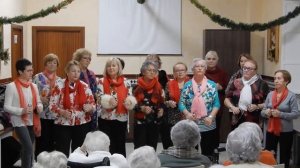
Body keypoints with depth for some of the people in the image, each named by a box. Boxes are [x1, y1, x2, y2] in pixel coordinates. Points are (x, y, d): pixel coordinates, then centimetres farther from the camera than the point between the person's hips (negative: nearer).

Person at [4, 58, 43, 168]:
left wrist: (39, 107, -8)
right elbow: (6, 107, -11)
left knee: (27, 148, 15)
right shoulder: (11, 86, -10)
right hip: (19, 122, -6)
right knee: (28, 148, -17)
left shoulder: (33, 86, 8)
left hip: (32, 121, 6)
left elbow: (38, 102, 16)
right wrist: (22, 111, -24)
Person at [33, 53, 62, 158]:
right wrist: (41, 99, -20)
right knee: (42, 142, 0)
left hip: (55, 116, 4)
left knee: (52, 142, 12)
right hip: (42, 115, -4)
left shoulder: (59, 80, 12)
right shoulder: (38, 77, -3)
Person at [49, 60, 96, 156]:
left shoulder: (85, 87, 3)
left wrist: (89, 107, -17)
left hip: (82, 124, 2)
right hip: (63, 124, -2)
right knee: (62, 153, 2)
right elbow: (52, 106, -3)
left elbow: (93, 104, 5)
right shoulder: (59, 87, -4)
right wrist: (62, 112, -21)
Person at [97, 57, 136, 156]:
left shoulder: (126, 82, 6)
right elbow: (99, 98, -8)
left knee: (120, 145, 11)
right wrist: (108, 101, -27)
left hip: (121, 118, 2)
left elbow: (131, 98, 4)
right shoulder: (102, 82, 0)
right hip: (105, 118, -2)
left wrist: (129, 102, -18)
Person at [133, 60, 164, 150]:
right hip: (140, 120, -3)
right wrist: (142, 108, -21)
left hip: (154, 121, 3)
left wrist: (161, 109, -1)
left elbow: (161, 101, 18)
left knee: (152, 147, 7)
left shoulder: (158, 86, 8)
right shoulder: (137, 86, -3)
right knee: (139, 147, -4)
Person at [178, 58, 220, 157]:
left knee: (208, 153, 2)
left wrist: (211, 116, -13)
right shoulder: (187, 85, 4)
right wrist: (187, 114, -17)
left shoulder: (212, 85, 3)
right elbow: (181, 103, 1)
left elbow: (216, 103, 0)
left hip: (208, 125, 0)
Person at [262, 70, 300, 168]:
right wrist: (266, 112, -15)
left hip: (286, 131, -4)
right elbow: (263, 112, 7)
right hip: (270, 130, 4)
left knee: (284, 157, 9)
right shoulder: (270, 94, 3)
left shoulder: (291, 96, -9)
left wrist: (280, 114, -23)